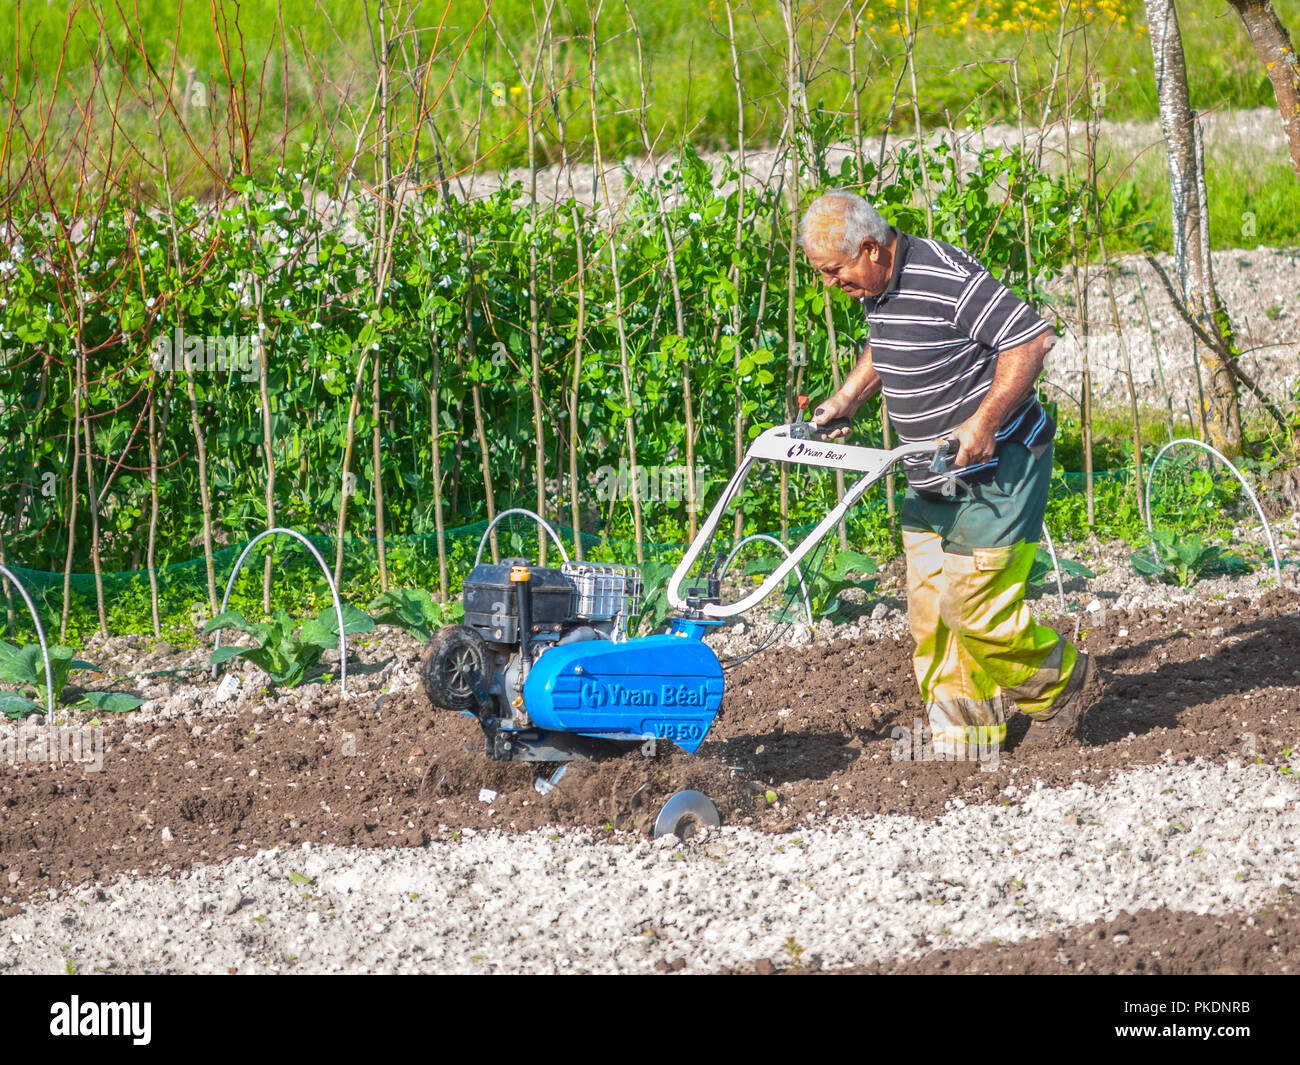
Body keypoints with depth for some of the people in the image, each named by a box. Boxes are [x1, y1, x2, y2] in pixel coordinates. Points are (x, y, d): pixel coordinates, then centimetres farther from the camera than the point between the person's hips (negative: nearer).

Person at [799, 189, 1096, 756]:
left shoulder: (946, 278, -24)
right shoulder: (877, 286, 5)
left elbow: (1032, 339, -25)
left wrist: (983, 423, -27)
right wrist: (846, 400, 13)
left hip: (994, 469, -9)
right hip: (932, 477, 9)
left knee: (974, 606, -9)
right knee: (930, 608, 6)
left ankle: (1060, 682, 15)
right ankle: (964, 736, 14)